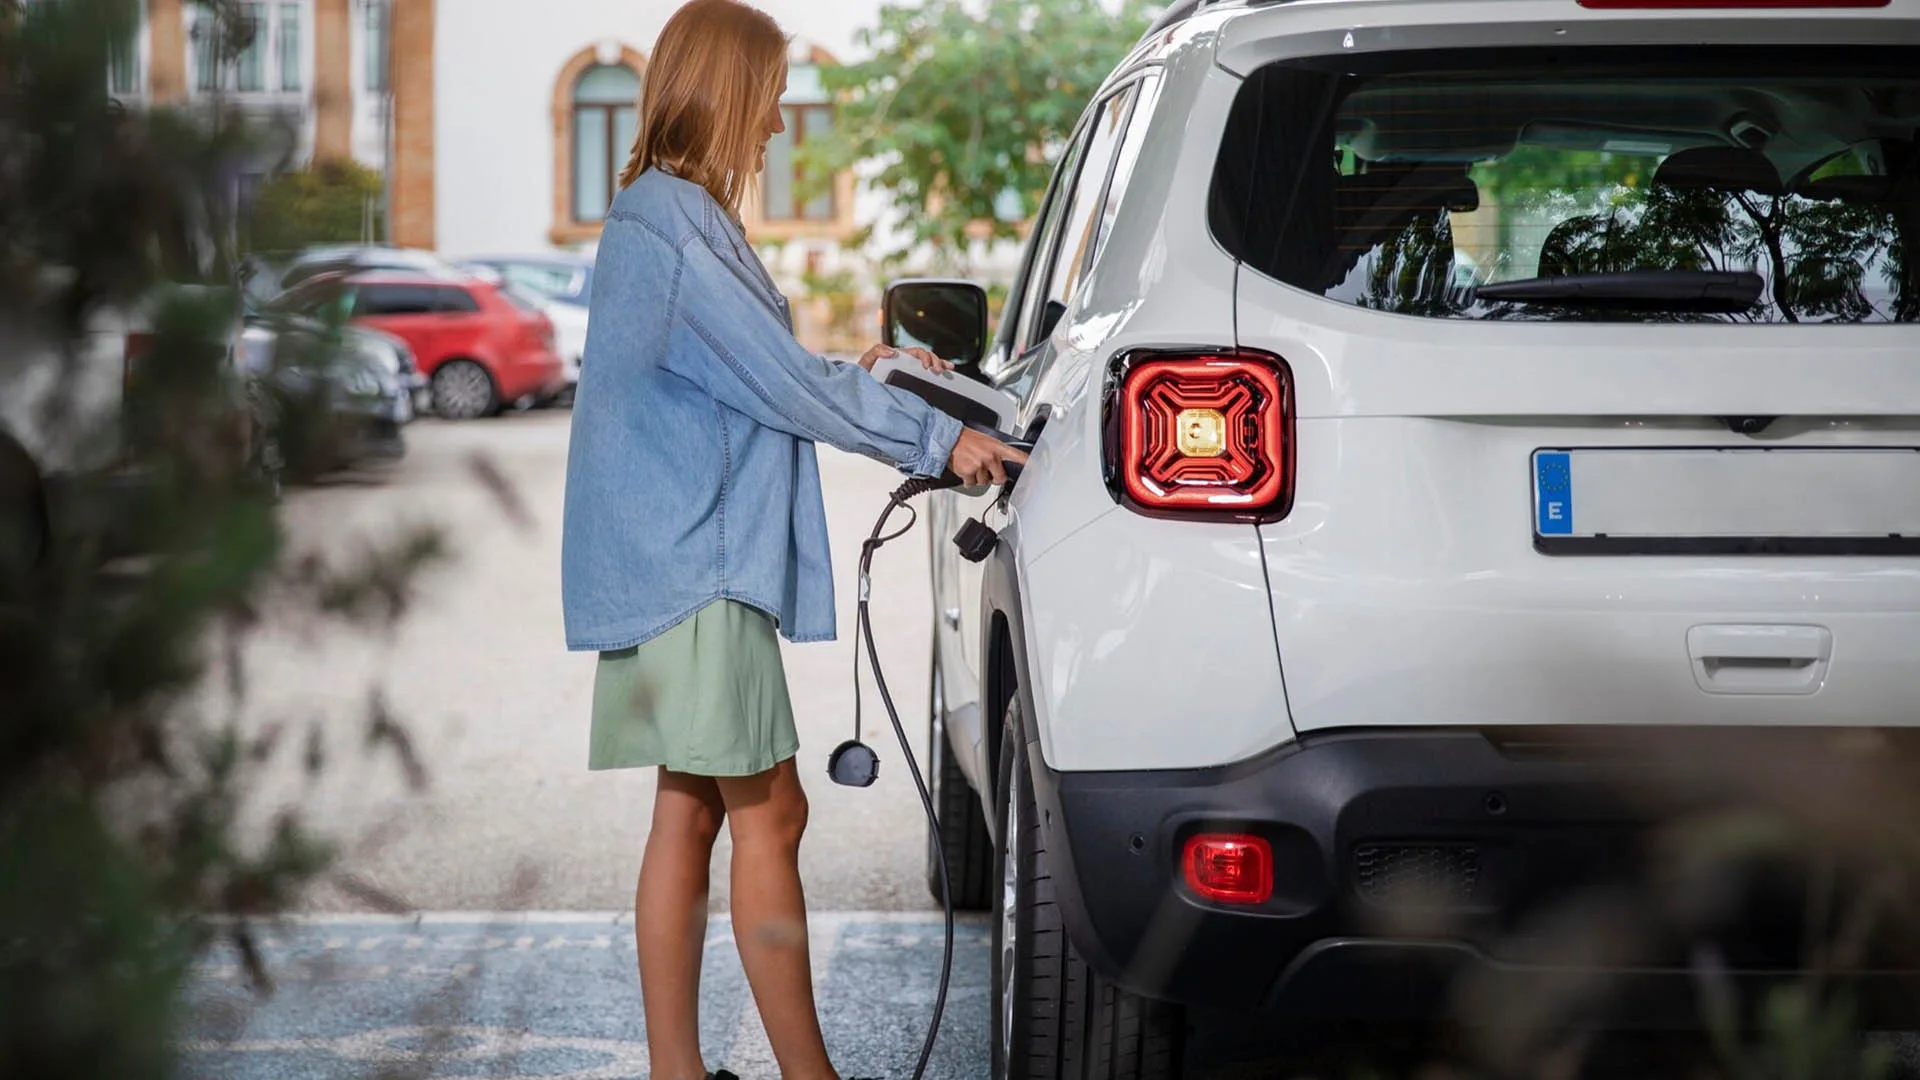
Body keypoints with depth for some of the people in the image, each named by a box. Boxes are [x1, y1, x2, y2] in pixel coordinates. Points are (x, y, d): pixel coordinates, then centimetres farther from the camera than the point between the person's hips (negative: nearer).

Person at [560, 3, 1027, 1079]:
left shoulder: (670, 214, 17)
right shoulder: (673, 222, -16)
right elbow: (780, 382, -16)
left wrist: (858, 374, 22)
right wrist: (932, 438, -9)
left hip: (679, 563, 10)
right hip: (693, 560, -10)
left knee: (691, 812, 9)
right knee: (769, 815, -7)